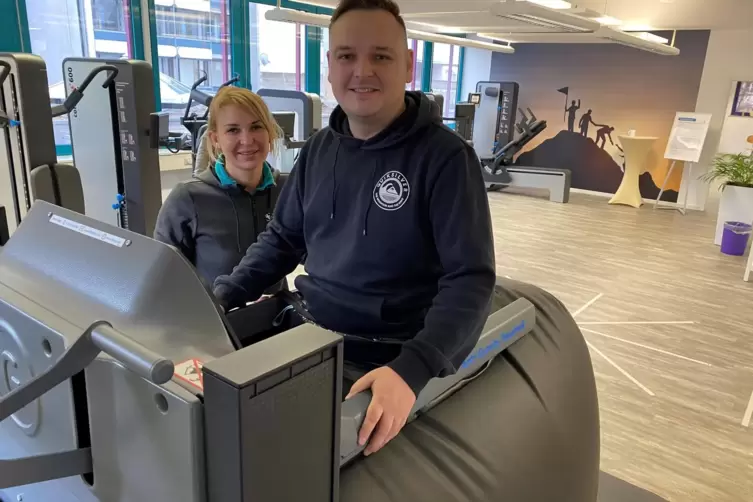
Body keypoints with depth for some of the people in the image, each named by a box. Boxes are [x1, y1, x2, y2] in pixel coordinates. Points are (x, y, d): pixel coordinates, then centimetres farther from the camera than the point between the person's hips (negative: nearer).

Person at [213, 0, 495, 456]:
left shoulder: (445, 155, -12)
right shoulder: (320, 149, 6)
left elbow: (471, 278, -18)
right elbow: (283, 239, 15)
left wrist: (412, 369, -32)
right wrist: (221, 298, 1)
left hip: (386, 359, -5)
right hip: (307, 332, 6)